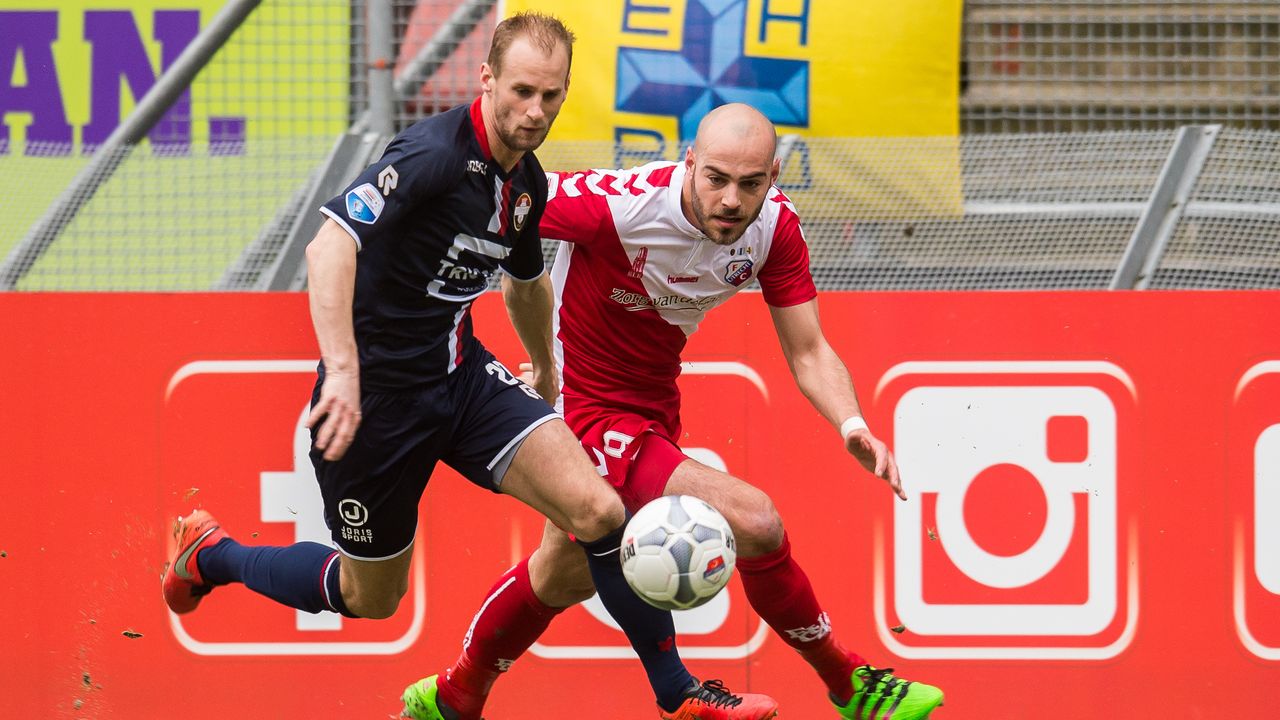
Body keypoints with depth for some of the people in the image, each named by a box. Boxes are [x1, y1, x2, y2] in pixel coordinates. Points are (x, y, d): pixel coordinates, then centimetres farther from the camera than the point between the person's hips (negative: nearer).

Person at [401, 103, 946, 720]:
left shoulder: (775, 226, -12)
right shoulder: (622, 205, -30)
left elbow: (807, 353, -7)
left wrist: (852, 426, -26)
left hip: (654, 405, 8)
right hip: (590, 409, -8)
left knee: (566, 576, 24)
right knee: (753, 520, -17)